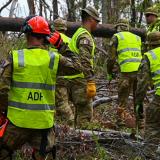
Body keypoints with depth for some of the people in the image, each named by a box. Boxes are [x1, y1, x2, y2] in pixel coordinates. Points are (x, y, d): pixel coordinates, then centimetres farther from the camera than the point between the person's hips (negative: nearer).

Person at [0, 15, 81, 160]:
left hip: (17, 121, -1)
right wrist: (63, 47, 17)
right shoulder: (54, 59, -4)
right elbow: (77, 67, 13)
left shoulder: (14, 57, -7)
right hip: (44, 122, 1)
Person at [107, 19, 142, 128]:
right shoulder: (137, 38, 23)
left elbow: (111, 57, 5)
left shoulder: (117, 37, 9)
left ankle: (122, 119, -5)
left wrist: (109, 73, 14)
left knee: (123, 98, 3)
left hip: (127, 71, -5)